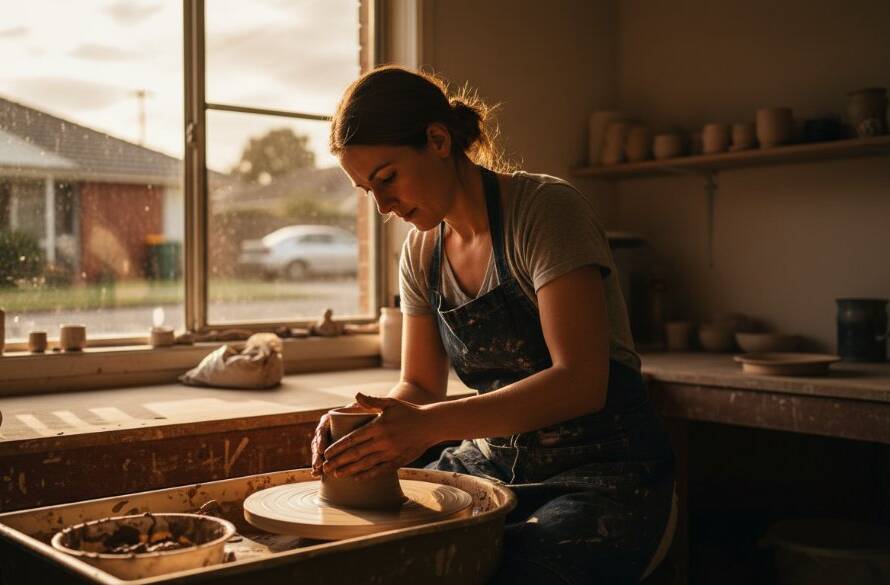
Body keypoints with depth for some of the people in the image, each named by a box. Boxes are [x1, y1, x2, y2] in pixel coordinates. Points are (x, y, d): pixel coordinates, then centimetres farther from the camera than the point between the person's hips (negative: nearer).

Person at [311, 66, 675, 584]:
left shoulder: (546, 209, -15)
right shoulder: (422, 251, 6)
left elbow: (580, 382, -24)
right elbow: (420, 385, 10)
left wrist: (431, 424, -31)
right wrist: (365, 425, -12)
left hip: (602, 469, -5)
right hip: (493, 463, 6)